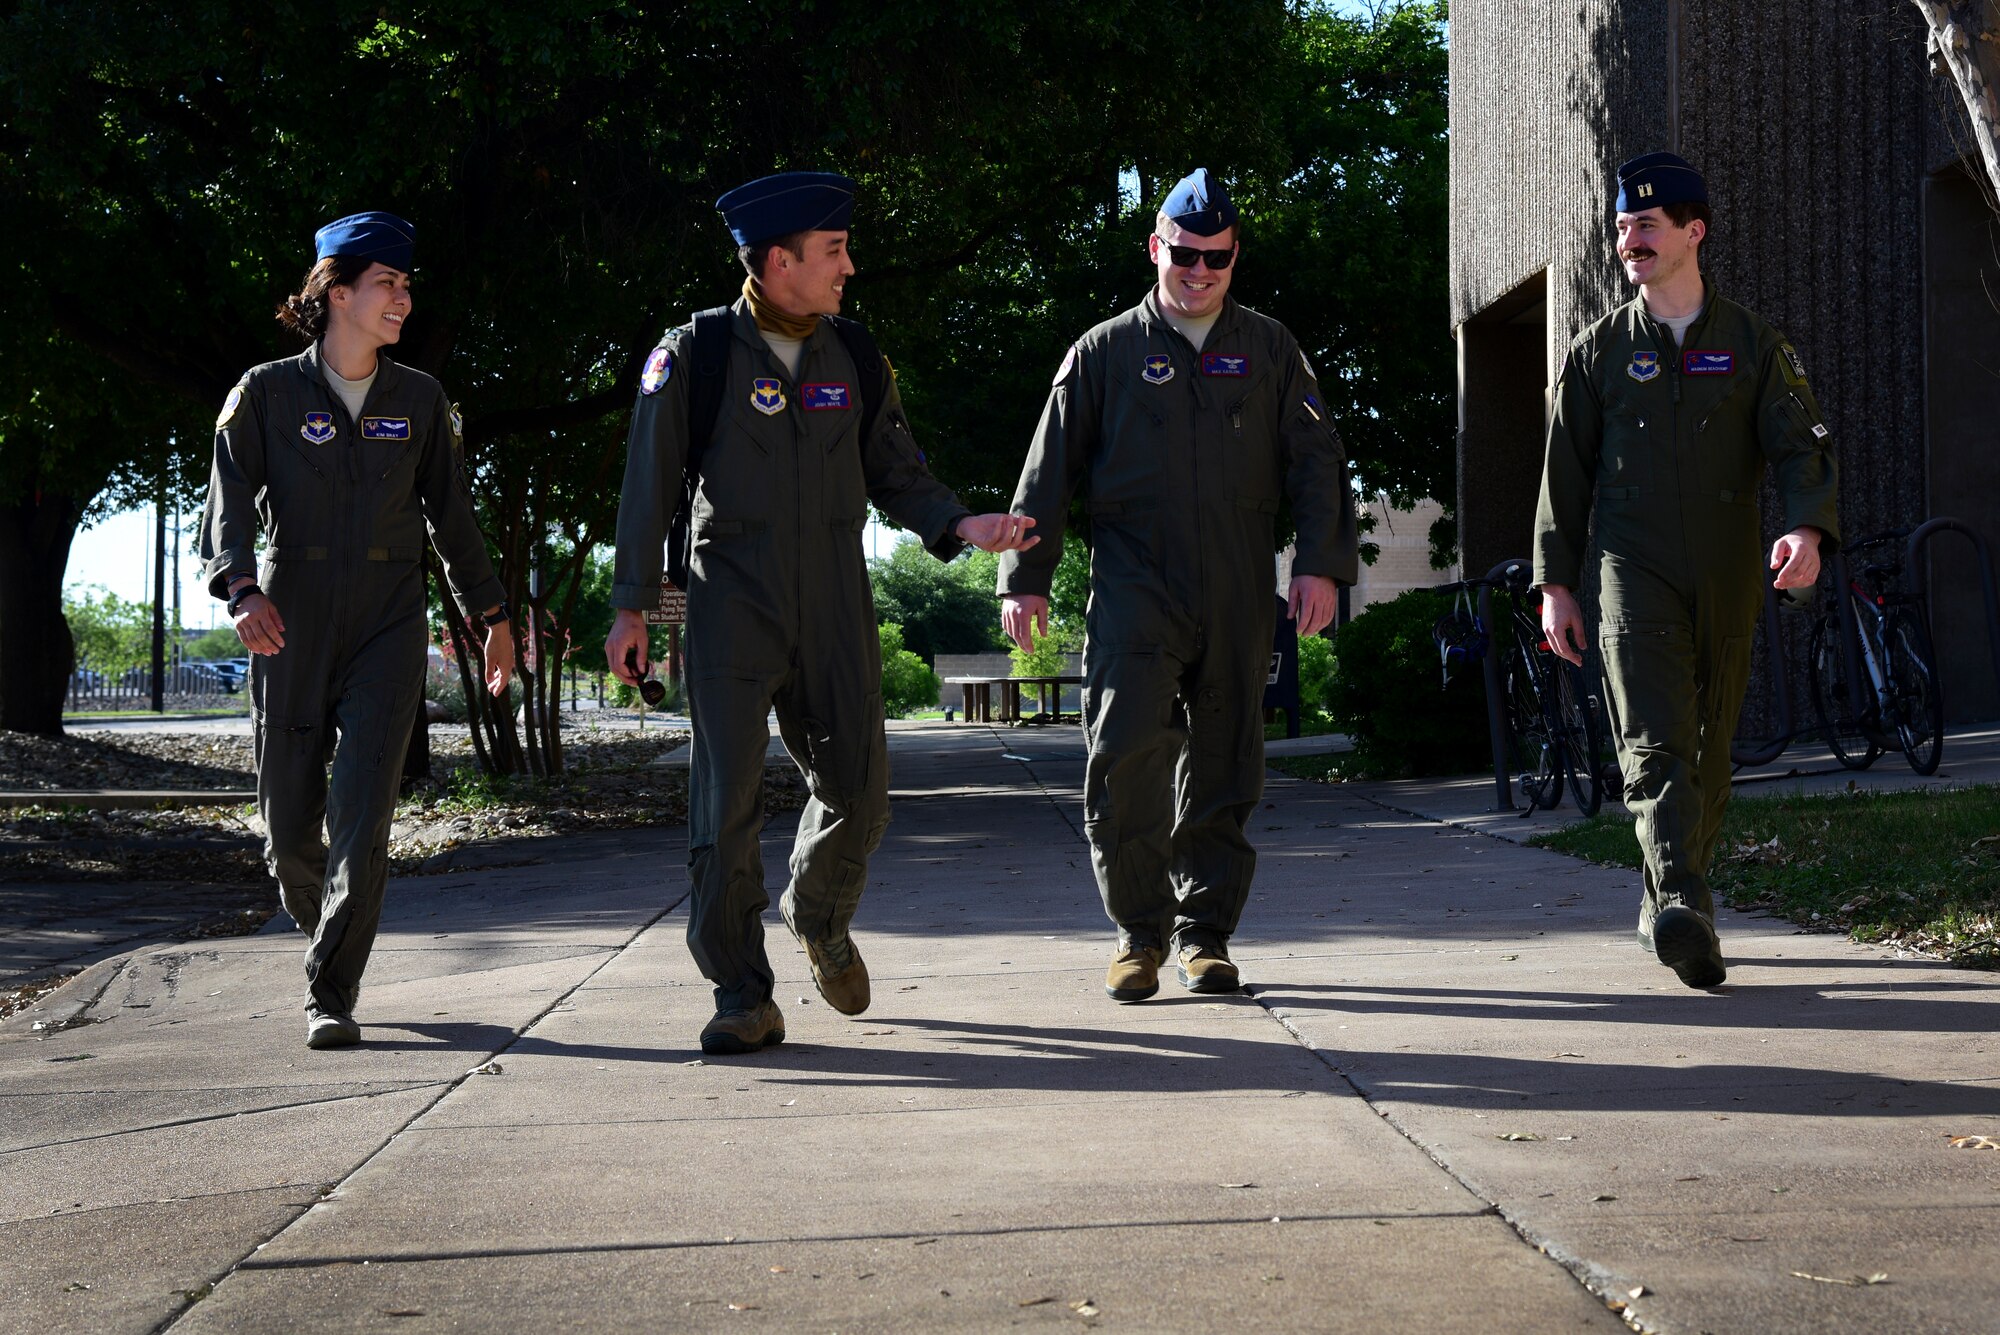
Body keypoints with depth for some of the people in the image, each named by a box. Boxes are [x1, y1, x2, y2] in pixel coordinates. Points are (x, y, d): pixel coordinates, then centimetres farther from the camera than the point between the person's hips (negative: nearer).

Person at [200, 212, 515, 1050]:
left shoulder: (418, 400, 8)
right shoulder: (266, 393, 0)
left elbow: (450, 514, 16)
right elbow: (228, 506, -7)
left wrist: (492, 617, 20)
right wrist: (243, 591, -25)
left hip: (387, 631, 1)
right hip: (292, 632, -1)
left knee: (363, 816, -13)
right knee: (289, 828, 5)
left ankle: (330, 996, -7)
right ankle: (327, 933, 36)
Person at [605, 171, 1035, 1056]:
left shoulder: (853, 356, 8)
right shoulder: (693, 354, -3)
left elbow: (896, 473, 13)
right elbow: (649, 484, 1)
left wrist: (960, 526, -6)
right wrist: (631, 607, -1)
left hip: (834, 600, 4)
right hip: (732, 600, -3)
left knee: (857, 788, 4)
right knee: (726, 799, -7)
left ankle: (820, 918, 35)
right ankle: (742, 999, 2)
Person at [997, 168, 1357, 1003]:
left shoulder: (1268, 350, 13)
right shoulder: (1106, 353, 9)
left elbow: (1315, 461, 8)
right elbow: (1049, 471, 10)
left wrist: (1321, 563, -4)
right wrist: (1025, 578, 4)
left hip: (1239, 598, 2)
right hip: (1134, 585, -2)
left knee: (1222, 770, 5)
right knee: (1124, 757, -15)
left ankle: (1205, 934, 16)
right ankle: (1140, 929, 0)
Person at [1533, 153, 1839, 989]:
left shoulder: (1754, 346, 7)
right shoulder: (1598, 353, 8)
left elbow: (1800, 445, -3)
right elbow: (1565, 472, 11)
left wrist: (1808, 527, -23)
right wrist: (1555, 583, 5)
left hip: (1726, 578, 2)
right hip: (1635, 573, -1)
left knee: (1708, 750, 8)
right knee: (1655, 739, -18)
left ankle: (1667, 902, 23)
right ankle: (1681, 906, -30)